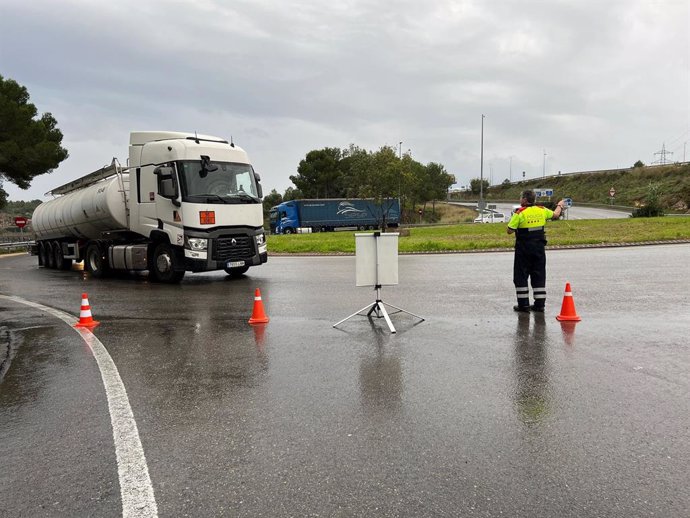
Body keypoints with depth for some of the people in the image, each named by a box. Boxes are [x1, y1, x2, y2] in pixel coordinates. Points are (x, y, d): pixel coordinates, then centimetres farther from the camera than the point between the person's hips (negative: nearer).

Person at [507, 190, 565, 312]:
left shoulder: (519, 213, -13)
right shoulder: (542, 210, 3)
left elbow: (510, 231, -15)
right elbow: (555, 215, 21)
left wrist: (515, 221, 4)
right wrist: (560, 205, 41)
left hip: (523, 249, -5)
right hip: (539, 248, 5)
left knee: (521, 276, 4)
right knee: (539, 276, 11)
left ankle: (523, 304, 4)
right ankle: (540, 304, 12)